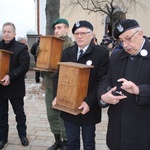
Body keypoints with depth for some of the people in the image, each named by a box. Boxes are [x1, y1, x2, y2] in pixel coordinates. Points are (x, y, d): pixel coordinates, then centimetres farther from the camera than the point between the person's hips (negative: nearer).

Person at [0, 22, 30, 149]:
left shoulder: (21, 48, -6)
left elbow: (24, 66, -15)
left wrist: (10, 76, -27)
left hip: (15, 87, -3)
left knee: (19, 113, 12)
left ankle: (23, 135, 31)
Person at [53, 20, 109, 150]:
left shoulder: (102, 53, -8)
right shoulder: (67, 52, 6)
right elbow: (58, 76, 8)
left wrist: (89, 102, -22)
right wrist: (57, 96, -6)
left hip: (88, 108, -3)